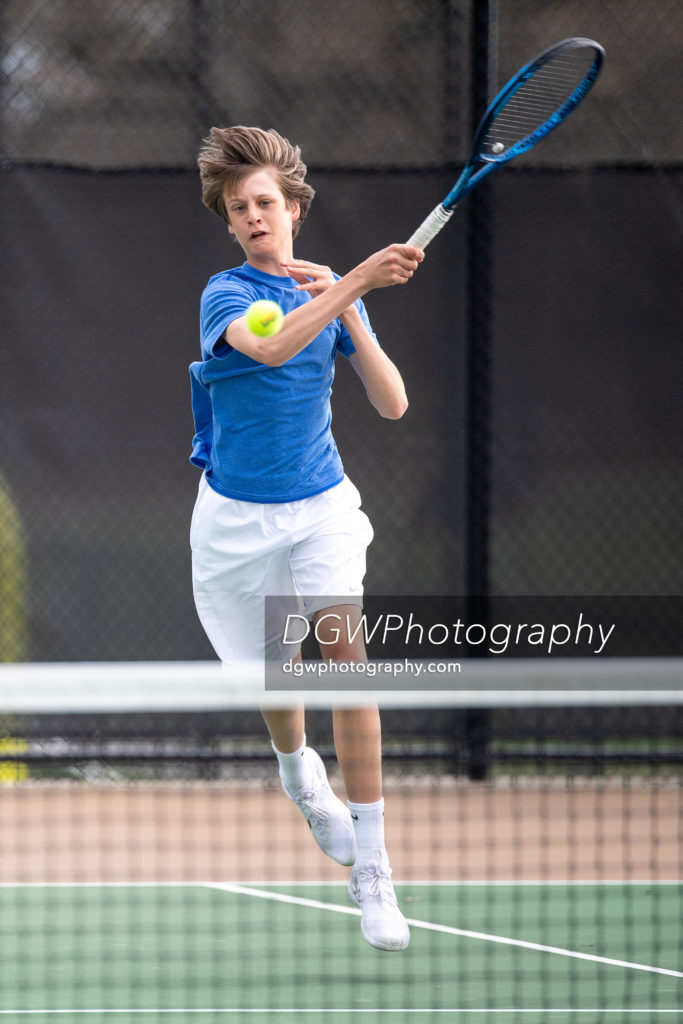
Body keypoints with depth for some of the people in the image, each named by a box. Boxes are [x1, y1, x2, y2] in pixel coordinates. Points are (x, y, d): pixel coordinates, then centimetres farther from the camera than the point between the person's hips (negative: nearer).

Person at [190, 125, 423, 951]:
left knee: (344, 645, -19)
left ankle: (371, 873, -21)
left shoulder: (332, 296, 2)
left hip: (321, 503, 2)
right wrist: (355, 284, -45)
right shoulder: (226, 294, -11)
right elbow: (268, 347, -35)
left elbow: (391, 403, -6)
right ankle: (299, 774, 49)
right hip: (239, 514, -2)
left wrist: (350, 311, -18)